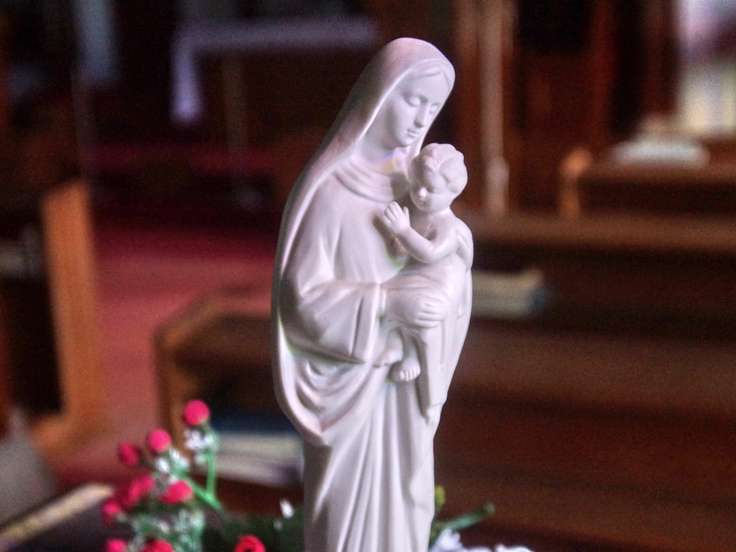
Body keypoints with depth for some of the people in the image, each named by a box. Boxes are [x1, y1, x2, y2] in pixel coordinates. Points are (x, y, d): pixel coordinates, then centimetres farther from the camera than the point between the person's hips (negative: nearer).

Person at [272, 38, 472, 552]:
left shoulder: (412, 178, 4)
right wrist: (388, 303, -28)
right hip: (351, 380, -7)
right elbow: (301, 297, -19)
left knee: (404, 501, 17)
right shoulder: (331, 189, -18)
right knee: (354, 509, 4)